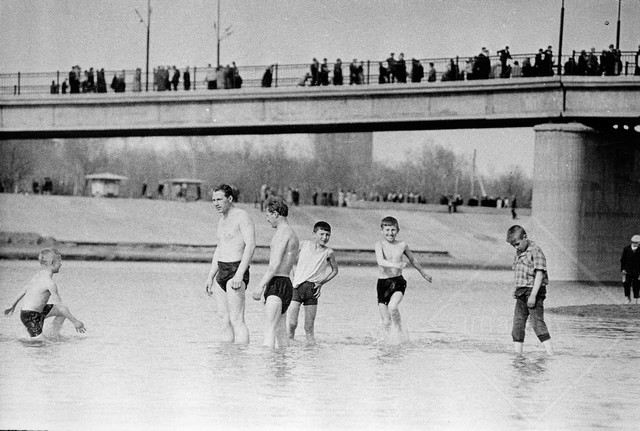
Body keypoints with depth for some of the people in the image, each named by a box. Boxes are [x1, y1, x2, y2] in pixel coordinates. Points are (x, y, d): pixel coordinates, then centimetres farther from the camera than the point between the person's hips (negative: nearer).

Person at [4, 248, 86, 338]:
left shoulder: (38, 275, 6)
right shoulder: (50, 282, -20)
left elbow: (23, 290, 18)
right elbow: (60, 306, -18)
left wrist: (12, 306, 30)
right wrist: (75, 322, -11)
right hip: (31, 317, -10)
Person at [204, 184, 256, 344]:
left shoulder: (242, 217, -8)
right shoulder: (223, 221, 20)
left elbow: (250, 245, -18)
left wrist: (239, 275, -25)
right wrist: (210, 277, 21)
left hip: (236, 270, -9)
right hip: (221, 273, 9)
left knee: (236, 320, -15)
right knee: (224, 320, 6)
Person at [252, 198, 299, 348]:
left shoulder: (282, 232, -11)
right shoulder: (293, 235, 21)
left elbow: (275, 264, -19)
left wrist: (260, 285, -20)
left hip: (278, 284, -10)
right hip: (287, 284, 10)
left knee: (269, 328, -18)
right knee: (280, 329, 11)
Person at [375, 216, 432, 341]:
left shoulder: (402, 245, 5)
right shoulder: (380, 245, -6)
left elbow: (412, 259, 24)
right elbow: (380, 261, -24)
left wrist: (423, 273, 38)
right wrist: (395, 265, -42)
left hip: (398, 282, 1)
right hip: (383, 283, -1)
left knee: (392, 307, -28)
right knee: (386, 322, -1)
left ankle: (399, 333, -9)